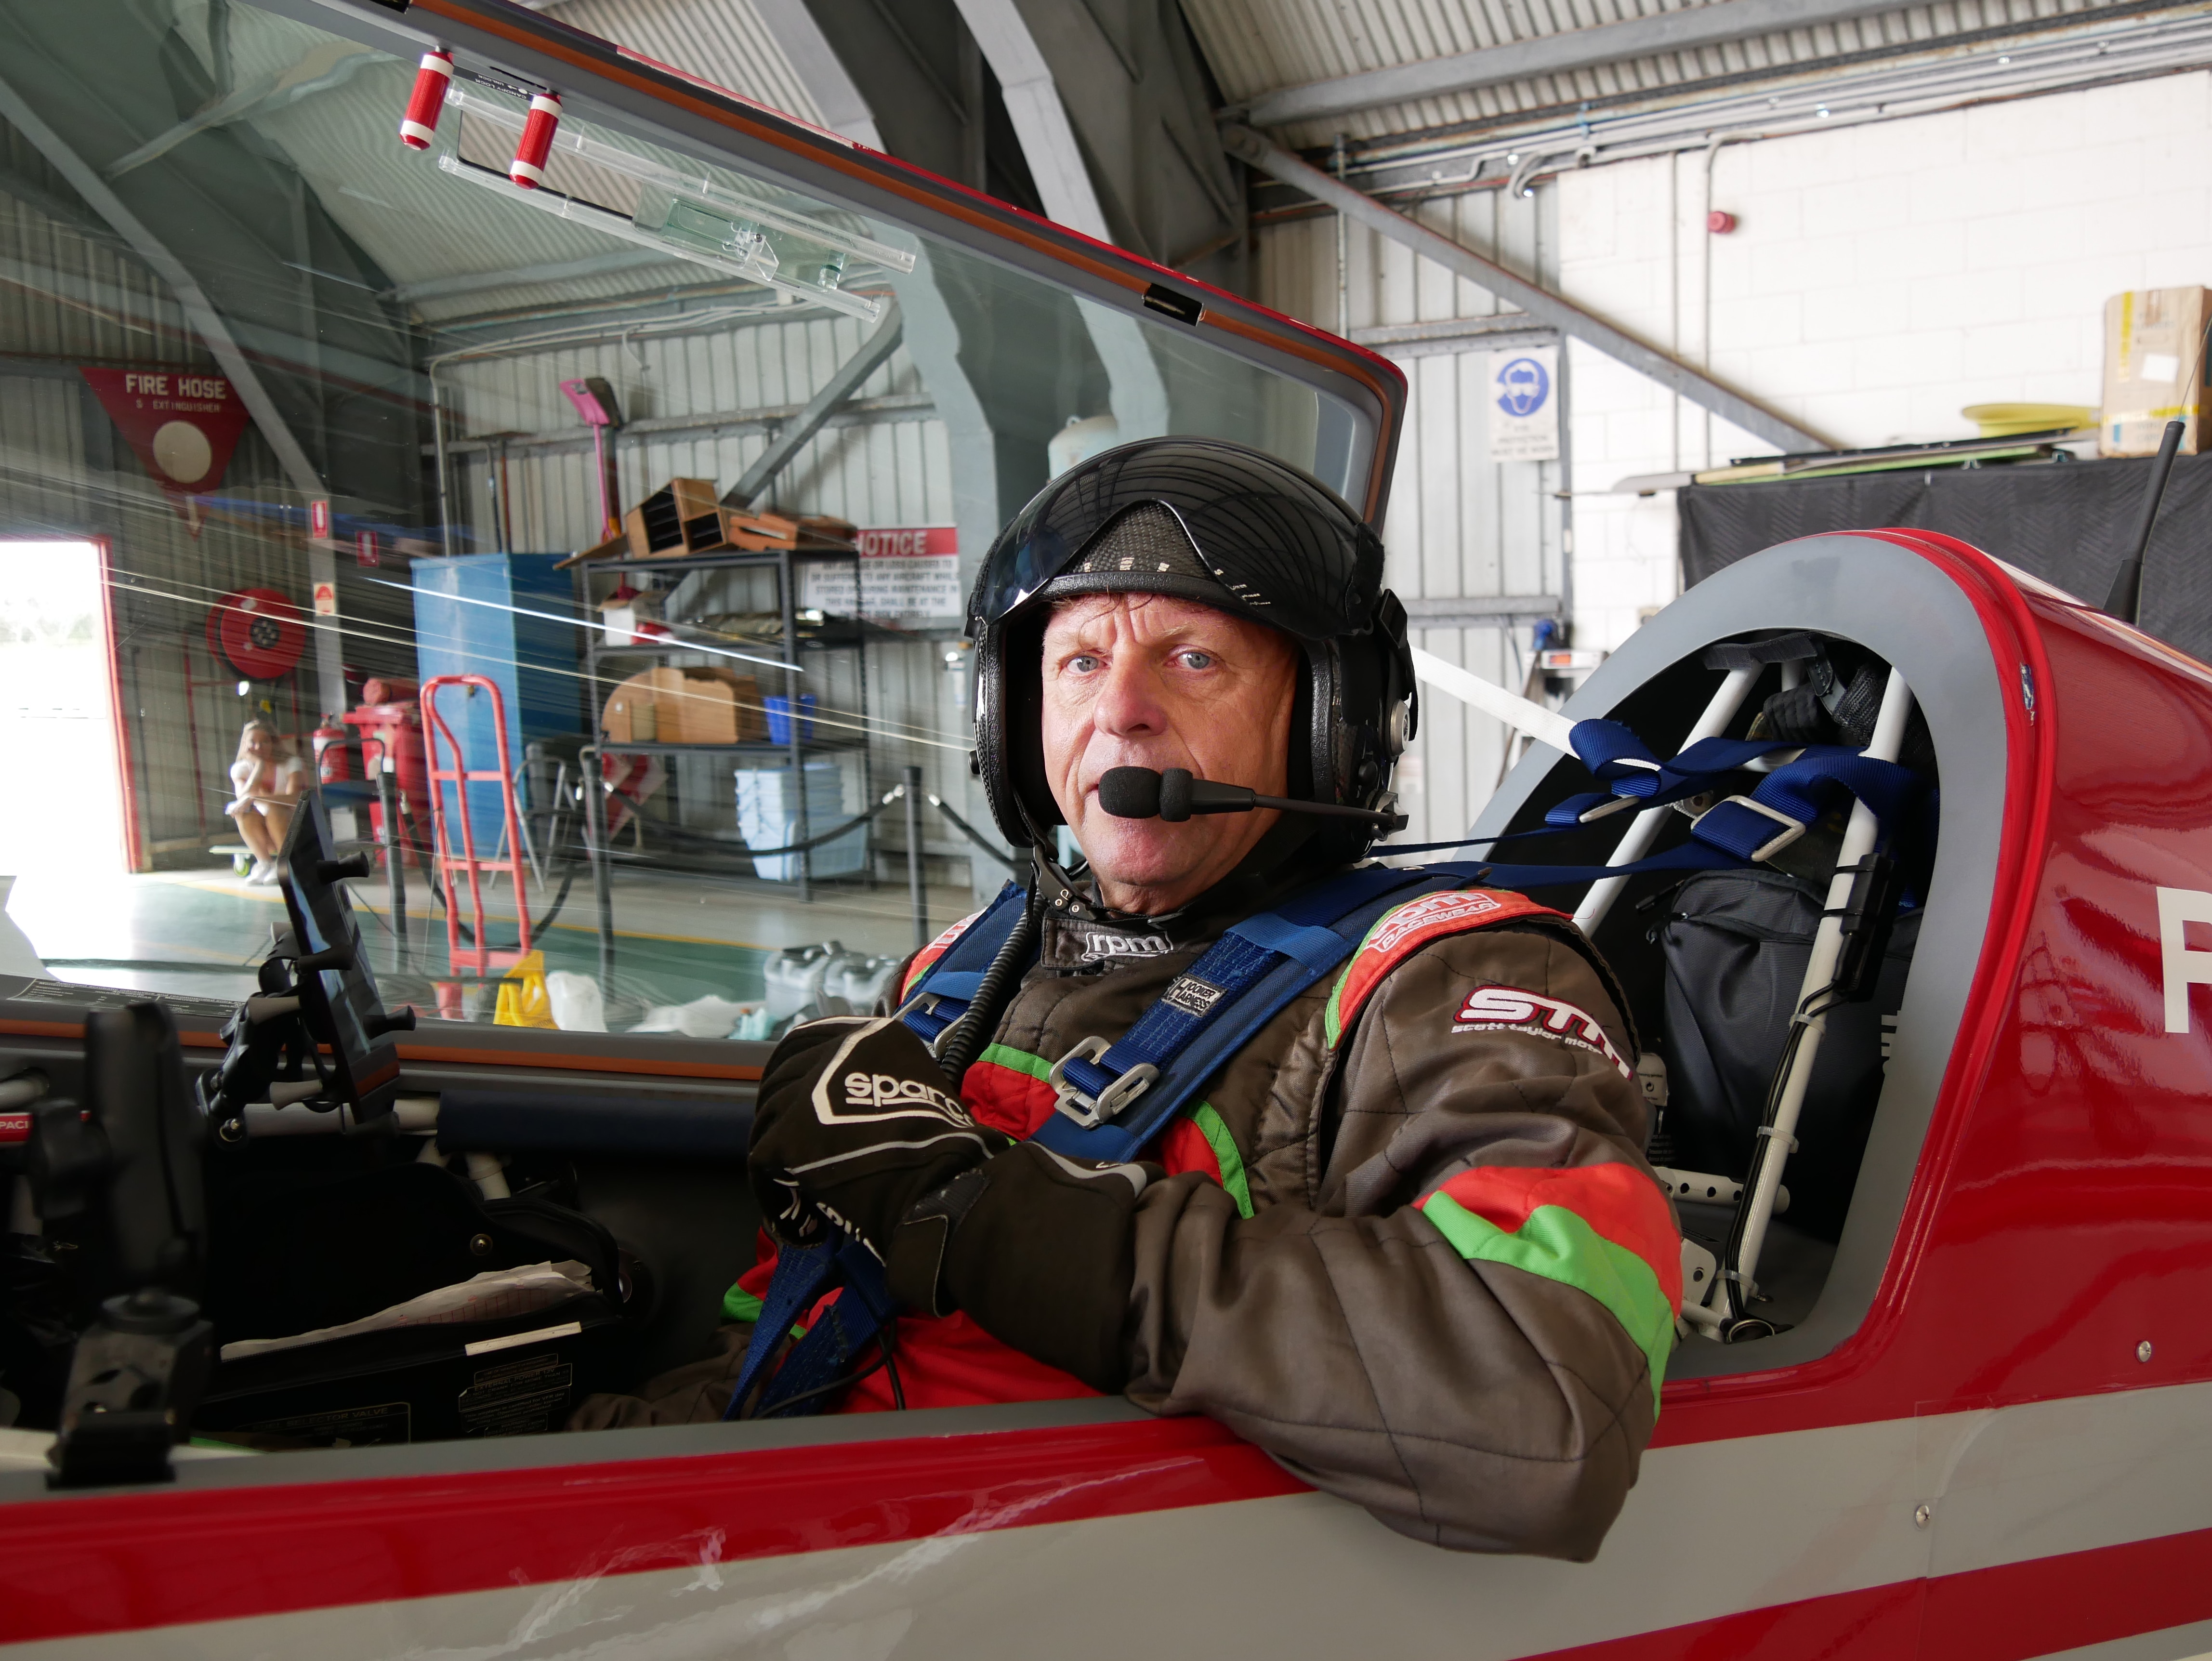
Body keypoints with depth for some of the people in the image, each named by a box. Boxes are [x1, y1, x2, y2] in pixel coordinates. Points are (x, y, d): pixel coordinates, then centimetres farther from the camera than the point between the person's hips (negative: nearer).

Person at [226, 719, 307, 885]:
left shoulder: (291, 764, -10)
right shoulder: (240, 768, -2)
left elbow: (294, 798, -27)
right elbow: (243, 797, -21)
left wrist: (253, 798, -36)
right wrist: (259, 765, -24)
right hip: (264, 837, 3)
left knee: (272, 806, -32)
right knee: (241, 809, -26)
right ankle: (264, 863, -21)